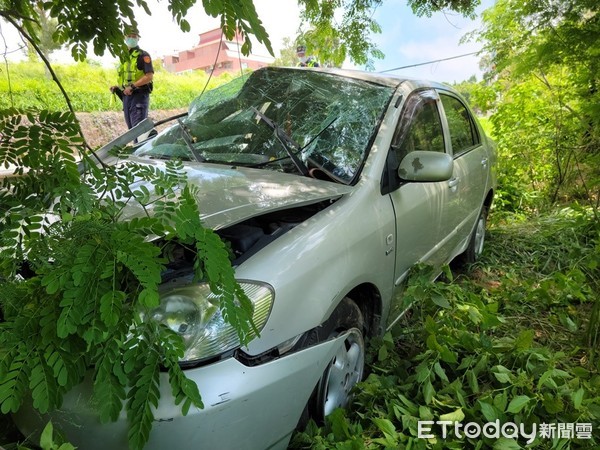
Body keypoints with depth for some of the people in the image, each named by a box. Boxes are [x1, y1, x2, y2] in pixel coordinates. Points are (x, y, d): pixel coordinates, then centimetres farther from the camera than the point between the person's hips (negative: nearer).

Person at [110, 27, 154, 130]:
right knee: (131, 129, 9)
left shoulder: (143, 55, -2)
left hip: (139, 95, -8)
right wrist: (117, 87, 12)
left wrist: (133, 86, -19)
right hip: (126, 96, 8)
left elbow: (149, 76, -14)